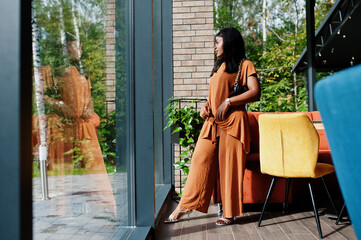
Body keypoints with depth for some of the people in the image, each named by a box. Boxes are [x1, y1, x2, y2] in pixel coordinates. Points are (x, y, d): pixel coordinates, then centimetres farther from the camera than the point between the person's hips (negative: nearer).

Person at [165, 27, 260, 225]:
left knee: (230, 166, -3)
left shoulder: (244, 65, 2)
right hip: (212, 121, 7)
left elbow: (255, 93, -10)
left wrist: (228, 102, -15)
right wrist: (206, 106, 10)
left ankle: (229, 213, 9)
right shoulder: (219, 67, 25)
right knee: (200, 161, 1)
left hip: (232, 121, -6)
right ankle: (183, 207, 6)